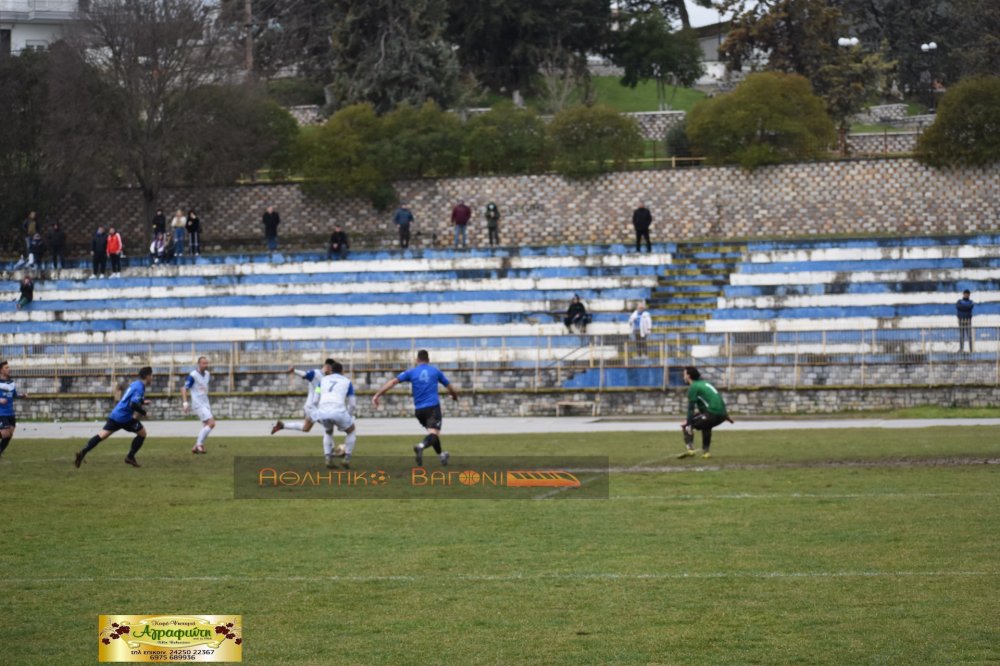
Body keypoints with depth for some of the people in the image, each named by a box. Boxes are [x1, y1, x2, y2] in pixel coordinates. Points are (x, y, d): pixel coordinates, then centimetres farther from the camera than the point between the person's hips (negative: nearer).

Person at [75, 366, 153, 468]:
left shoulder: (135, 384, 15)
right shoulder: (140, 387, -15)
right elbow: (134, 405, -25)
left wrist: (142, 402, 20)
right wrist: (143, 412, -9)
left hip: (115, 414, 8)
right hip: (124, 417, -8)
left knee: (102, 435, 4)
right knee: (142, 433, 8)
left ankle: (83, 452, -9)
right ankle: (130, 457, 12)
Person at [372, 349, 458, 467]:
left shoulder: (411, 372, 8)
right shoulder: (435, 371, 8)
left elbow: (393, 382, -4)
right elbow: (450, 388, 17)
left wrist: (377, 395, -5)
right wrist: (455, 395, 41)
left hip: (419, 410, 4)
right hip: (433, 407, -4)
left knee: (432, 433, 25)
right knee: (434, 434, -18)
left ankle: (441, 455, 37)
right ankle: (421, 446, -47)